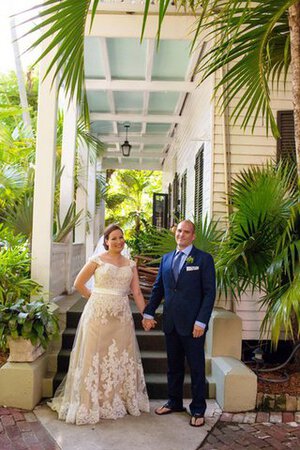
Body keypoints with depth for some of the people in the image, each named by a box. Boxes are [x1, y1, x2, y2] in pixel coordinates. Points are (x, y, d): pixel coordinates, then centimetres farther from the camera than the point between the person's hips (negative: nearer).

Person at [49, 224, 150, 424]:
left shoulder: (130, 264, 9)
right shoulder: (98, 260, -3)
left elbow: (137, 292, 6)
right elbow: (78, 283, 1)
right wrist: (95, 298, 4)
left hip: (122, 316, 4)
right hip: (98, 314, -4)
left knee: (121, 356, 10)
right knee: (97, 355, 2)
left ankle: (121, 399, 27)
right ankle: (94, 401, 18)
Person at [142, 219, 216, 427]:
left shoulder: (204, 259, -5)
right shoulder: (166, 258, 11)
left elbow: (209, 293, -8)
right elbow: (158, 288, 14)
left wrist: (201, 322, -14)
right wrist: (149, 313, 6)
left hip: (193, 324, -5)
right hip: (171, 323, 5)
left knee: (197, 368, 7)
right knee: (174, 365, 17)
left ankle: (198, 410, 22)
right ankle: (175, 402, 34)